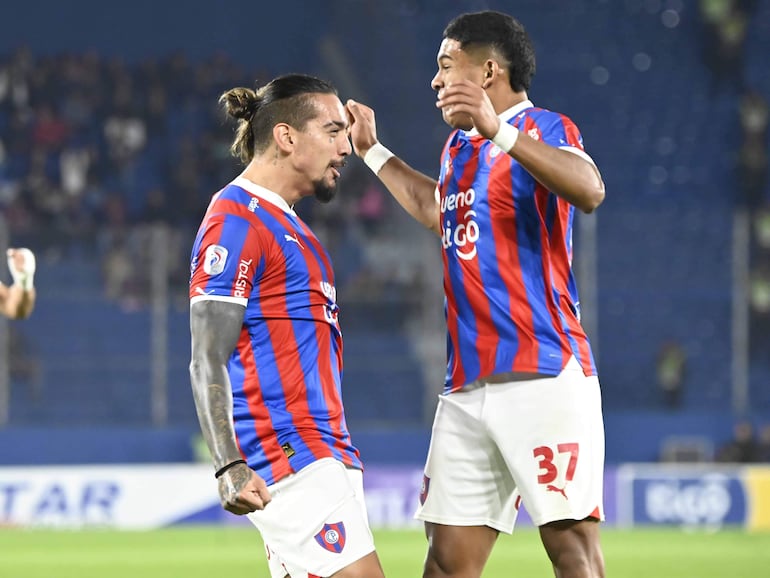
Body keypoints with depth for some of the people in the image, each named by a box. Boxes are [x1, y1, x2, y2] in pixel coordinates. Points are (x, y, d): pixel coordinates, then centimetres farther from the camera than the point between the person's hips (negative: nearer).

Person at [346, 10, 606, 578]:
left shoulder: (542, 128, -4)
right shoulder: (459, 147, 21)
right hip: (466, 389, 8)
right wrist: (372, 151, 45)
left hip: (543, 378, -8)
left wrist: (500, 131, -37)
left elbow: (589, 191, -27)